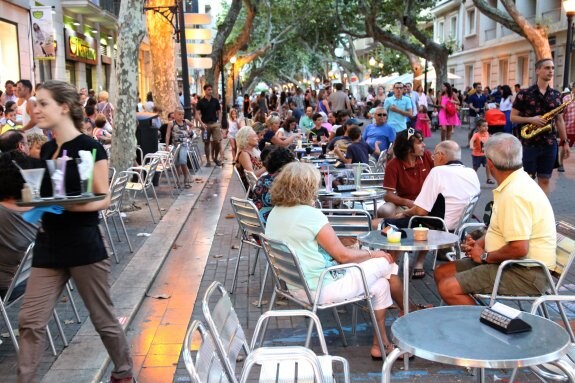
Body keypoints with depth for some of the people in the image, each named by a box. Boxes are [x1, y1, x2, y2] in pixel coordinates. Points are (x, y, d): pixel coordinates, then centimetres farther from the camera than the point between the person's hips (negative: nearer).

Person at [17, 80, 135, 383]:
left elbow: (103, 199, -12)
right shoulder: (47, 150, 10)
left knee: (102, 318, 8)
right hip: (49, 244, 6)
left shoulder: (90, 148, -10)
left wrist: (69, 205, -27)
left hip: (84, 244, -6)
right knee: (30, 321, 3)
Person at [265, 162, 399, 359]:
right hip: (323, 288, -9)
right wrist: (373, 253, 1)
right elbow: (343, 256, -17)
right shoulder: (310, 214, -23)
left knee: (381, 284, 18)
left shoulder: (275, 213, 3)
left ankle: (380, 344, 23)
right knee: (386, 263, 6)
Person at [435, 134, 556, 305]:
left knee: (448, 288, -20)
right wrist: (478, 243, 4)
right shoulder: (515, 183, 11)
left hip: (527, 273, -10)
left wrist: (484, 256, -12)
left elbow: (518, 248, -29)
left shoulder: (514, 194, -23)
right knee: (442, 272, 8)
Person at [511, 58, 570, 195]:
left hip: (549, 144, 4)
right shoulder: (524, 94, -5)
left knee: (545, 180, 8)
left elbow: (559, 120, 13)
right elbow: (513, 117, -2)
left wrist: (565, 142, 9)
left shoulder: (556, 95, 8)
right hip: (529, 143, -4)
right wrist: (531, 119, -17)